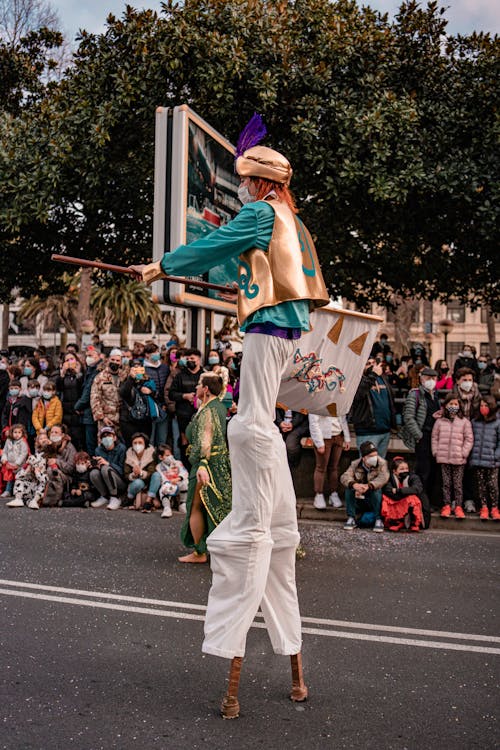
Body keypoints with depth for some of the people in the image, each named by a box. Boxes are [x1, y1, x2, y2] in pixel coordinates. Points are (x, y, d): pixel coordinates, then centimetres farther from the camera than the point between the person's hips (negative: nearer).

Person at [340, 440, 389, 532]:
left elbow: (383, 478, -28)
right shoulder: (355, 464, -2)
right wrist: (354, 484, -41)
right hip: (358, 501, 2)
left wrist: (368, 486, -46)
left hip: (375, 500, -2)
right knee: (349, 488, -23)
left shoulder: (382, 463, -8)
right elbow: (344, 477, -17)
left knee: (377, 490, -32)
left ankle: (378, 519, -20)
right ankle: (351, 518, -16)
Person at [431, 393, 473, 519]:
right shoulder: (440, 421, 6)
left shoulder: (464, 422, 2)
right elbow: (434, 437, 10)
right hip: (443, 458, 2)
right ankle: (446, 506, 13)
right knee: (446, 483, 7)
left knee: (458, 484, 2)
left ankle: (458, 507, 8)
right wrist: (436, 452, 2)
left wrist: (464, 453, -5)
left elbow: (469, 439, 3)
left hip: (459, 458, -1)